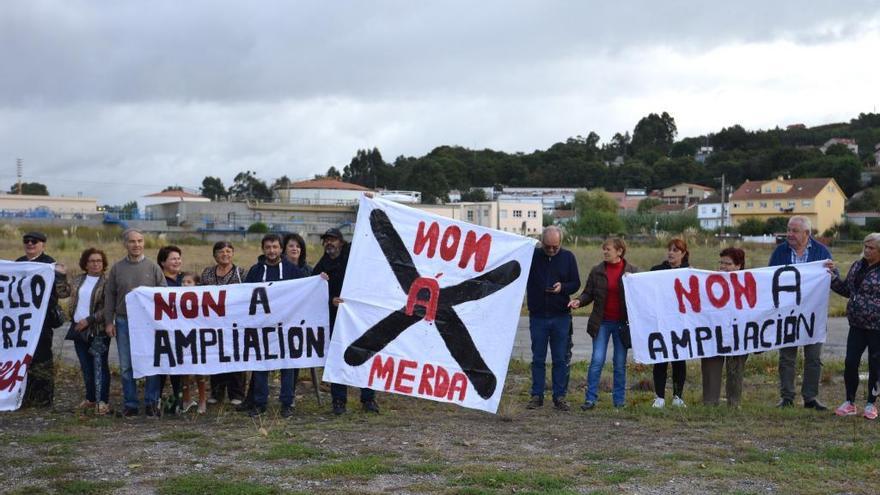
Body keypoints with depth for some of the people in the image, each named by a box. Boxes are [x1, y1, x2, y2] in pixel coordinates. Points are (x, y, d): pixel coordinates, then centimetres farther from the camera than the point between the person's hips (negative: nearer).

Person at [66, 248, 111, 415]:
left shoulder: (107, 282, -6)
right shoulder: (77, 280, 14)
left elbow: (108, 308, -12)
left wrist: (89, 320, -16)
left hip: (98, 331, -6)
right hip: (79, 329, 6)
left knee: (99, 366, -6)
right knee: (86, 367, 12)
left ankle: (103, 401, -4)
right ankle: (91, 398, 23)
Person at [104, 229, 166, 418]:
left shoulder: (153, 267, 3)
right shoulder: (117, 268, 6)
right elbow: (109, 295, 9)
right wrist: (109, 322, 3)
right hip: (123, 322, 1)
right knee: (126, 366, 4)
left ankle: (151, 403, 9)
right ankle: (130, 404, 12)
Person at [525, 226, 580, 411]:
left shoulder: (568, 257, 2)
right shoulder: (533, 256, -2)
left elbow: (576, 283, 5)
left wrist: (562, 287, -14)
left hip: (561, 317, 0)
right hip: (538, 316, 0)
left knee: (560, 359, 5)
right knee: (538, 359, 5)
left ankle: (559, 397, 12)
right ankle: (537, 396, 13)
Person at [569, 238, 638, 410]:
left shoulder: (632, 271, -1)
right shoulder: (597, 271, 3)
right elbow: (588, 293, 5)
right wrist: (579, 301, -14)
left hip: (622, 323, -1)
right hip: (602, 322, 1)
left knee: (620, 363, 7)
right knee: (597, 360, -5)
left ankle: (619, 400, 17)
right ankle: (590, 399, 1)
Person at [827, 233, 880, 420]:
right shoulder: (857, 266, 9)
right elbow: (847, 290, 17)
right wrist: (834, 276, 7)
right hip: (857, 325, 5)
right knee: (850, 362, 2)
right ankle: (850, 403, 16)